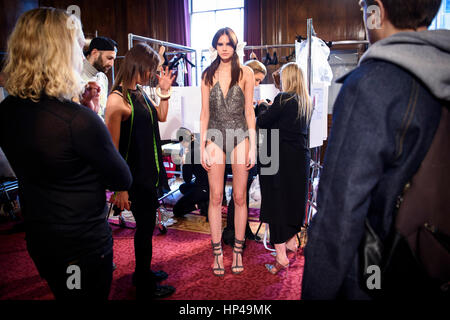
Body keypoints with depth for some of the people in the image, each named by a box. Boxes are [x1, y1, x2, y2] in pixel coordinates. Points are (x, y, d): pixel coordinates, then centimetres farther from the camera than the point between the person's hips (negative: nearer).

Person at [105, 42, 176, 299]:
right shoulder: (118, 98, -19)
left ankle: (143, 272, 39)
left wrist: (165, 91, 9)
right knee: (145, 226, 5)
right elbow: (112, 147, -21)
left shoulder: (141, 93, 7)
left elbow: (161, 117, 22)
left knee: (147, 223, 19)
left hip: (149, 171, 8)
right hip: (135, 175, -8)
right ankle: (145, 287, 25)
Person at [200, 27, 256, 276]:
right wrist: (202, 147, 0)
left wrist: (253, 147, -2)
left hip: (240, 137, -1)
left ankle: (238, 252, 16)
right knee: (216, 197, 2)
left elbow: (249, 111, 3)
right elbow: (204, 113, 7)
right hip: (215, 138, 1)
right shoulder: (208, 75, 8)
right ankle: (217, 253, 13)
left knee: (239, 197, 3)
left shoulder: (245, 73, 5)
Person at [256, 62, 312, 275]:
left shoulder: (283, 99, -14)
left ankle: (281, 256, 1)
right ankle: (291, 242, 35)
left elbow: (261, 122, -10)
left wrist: (264, 109, 10)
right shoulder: (306, 102, 8)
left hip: (280, 159, -8)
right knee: (295, 199, 19)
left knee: (276, 203, -1)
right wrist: (273, 110, 14)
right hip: (301, 158, 8)